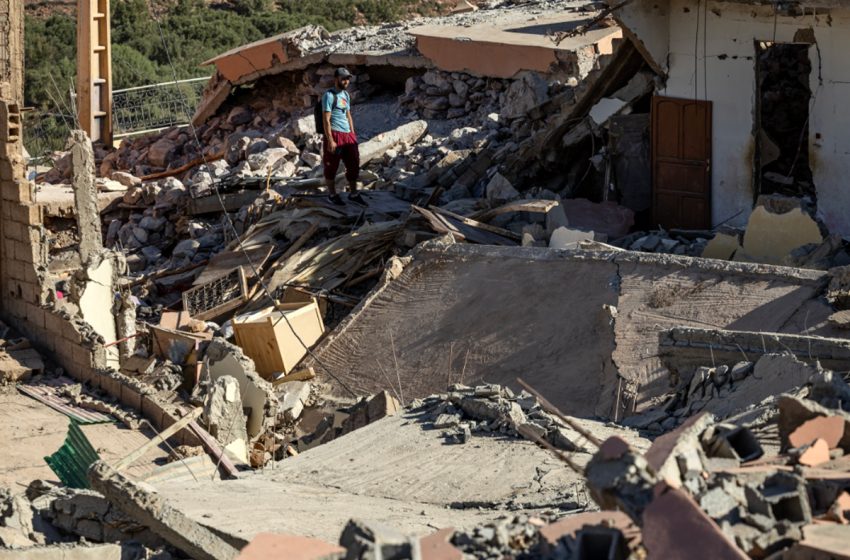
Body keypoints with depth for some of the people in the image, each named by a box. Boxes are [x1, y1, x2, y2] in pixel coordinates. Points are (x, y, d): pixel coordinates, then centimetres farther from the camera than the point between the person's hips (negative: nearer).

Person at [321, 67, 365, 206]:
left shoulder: (346, 95, 14)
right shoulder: (329, 95, -11)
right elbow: (326, 119, -15)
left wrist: (353, 135, 15)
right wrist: (330, 140, -19)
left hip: (348, 135, 8)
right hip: (335, 134, -8)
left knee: (354, 165, 10)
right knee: (331, 166, 3)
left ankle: (353, 194, 21)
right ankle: (332, 194, 14)